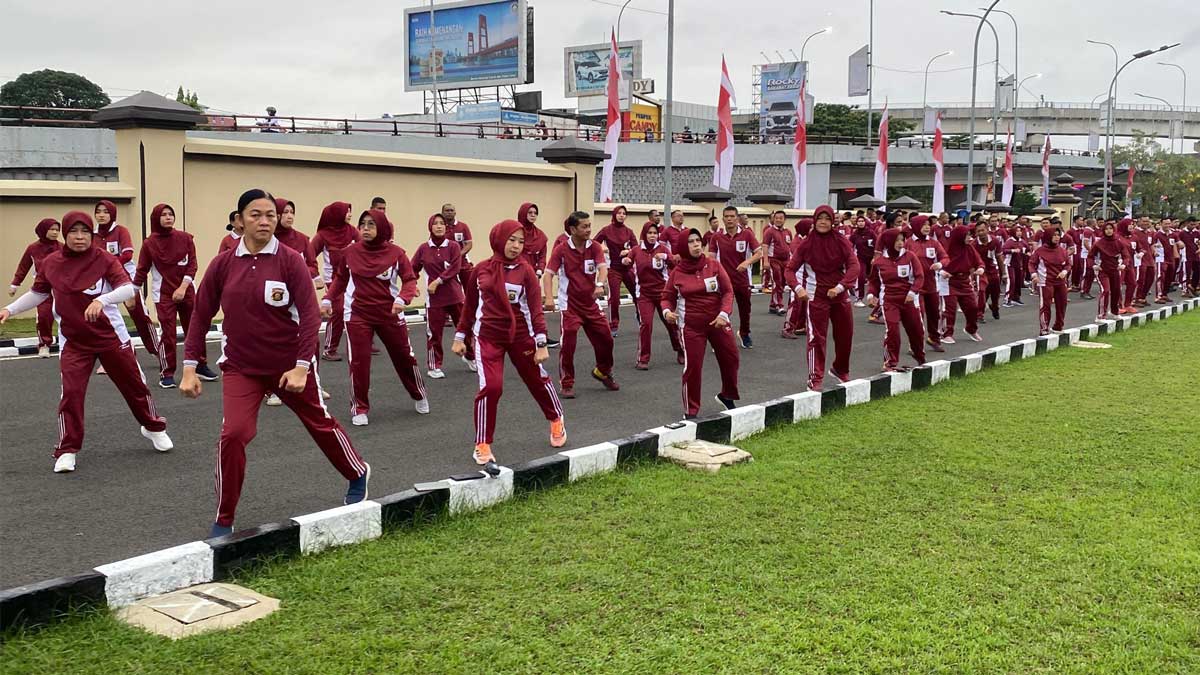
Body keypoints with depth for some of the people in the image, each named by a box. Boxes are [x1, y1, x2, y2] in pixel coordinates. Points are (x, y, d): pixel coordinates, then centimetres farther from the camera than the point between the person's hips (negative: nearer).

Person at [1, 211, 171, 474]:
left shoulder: (105, 259, -12)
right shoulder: (50, 263, -3)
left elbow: (128, 288, -25)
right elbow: (38, 293, 13)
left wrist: (101, 300, -41)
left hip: (112, 336, -1)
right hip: (73, 342, 1)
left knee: (134, 384, 11)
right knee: (70, 392, -10)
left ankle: (154, 428, 35)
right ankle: (66, 451, 2)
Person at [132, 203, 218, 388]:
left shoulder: (185, 238, 0)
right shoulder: (149, 243, -3)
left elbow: (192, 265, -2)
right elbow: (142, 270, 0)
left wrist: (183, 287, -13)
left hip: (186, 291, 2)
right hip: (163, 295, -2)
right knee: (168, 333, -5)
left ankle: (201, 366, 22)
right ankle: (166, 374, 4)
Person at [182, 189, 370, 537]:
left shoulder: (290, 260, -11)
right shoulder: (222, 264, -4)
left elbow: (310, 315, -13)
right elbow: (200, 316, 2)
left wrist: (302, 366, -19)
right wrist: (190, 368, -3)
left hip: (291, 365, -1)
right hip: (241, 367, 1)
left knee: (321, 423, 15)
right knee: (232, 434, -16)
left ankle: (358, 475, 44)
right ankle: (223, 522, 2)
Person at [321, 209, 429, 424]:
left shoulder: (396, 253, -9)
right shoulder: (350, 252, -4)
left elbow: (410, 280, -9)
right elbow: (340, 279, 9)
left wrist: (402, 299, -27)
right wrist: (327, 299, -1)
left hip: (390, 314, 0)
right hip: (358, 315, 0)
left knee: (404, 357, 12)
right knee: (358, 362, -5)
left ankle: (419, 397, 35)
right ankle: (359, 408, 10)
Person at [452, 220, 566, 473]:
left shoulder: (525, 270, -5)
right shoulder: (481, 269, 0)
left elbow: (535, 308, -7)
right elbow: (470, 304, 10)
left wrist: (541, 343, -12)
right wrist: (460, 336, 13)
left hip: (520, 336, 0)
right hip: (488, 337, 0)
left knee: (537, 380, 15)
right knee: (490, 386, -15)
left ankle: (556, 420, 45)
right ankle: (482, 445, 0)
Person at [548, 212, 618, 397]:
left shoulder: (594, 246, -2)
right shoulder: (561, 249, -10)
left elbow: (602, 267, -16)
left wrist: (600, 285, -37)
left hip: (590, 303, 4)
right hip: (569, 304, -4)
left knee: (605, 339, 8)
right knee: (568, 344, -10)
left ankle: (602, 371, 35)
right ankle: (567, 384, 4)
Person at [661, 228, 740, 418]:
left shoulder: (714, 265, -4)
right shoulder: (677, 272, -4)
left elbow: (728, 291, -3)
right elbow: (667, 297, 4)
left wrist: (724, 314, -16)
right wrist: (667, 311, -17)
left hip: (718, 321, 2)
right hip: (691, 325, -2)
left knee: (730, 358, 11)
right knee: (692, 366, -6)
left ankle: (727, 396, 38)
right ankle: (690, 411, 9)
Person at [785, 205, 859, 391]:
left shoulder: (841, 242, -4)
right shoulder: (806, 244, -6)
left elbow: (854, 266, -13)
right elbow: (790, 269, -5)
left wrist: (840, 287, -27)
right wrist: (798, 288, -23)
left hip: (840, 295, 3)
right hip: (816, 297, -2)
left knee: (845, 334, 14)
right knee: (816, 337, -5)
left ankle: (840, 369, 38)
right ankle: (815, 379, 2)